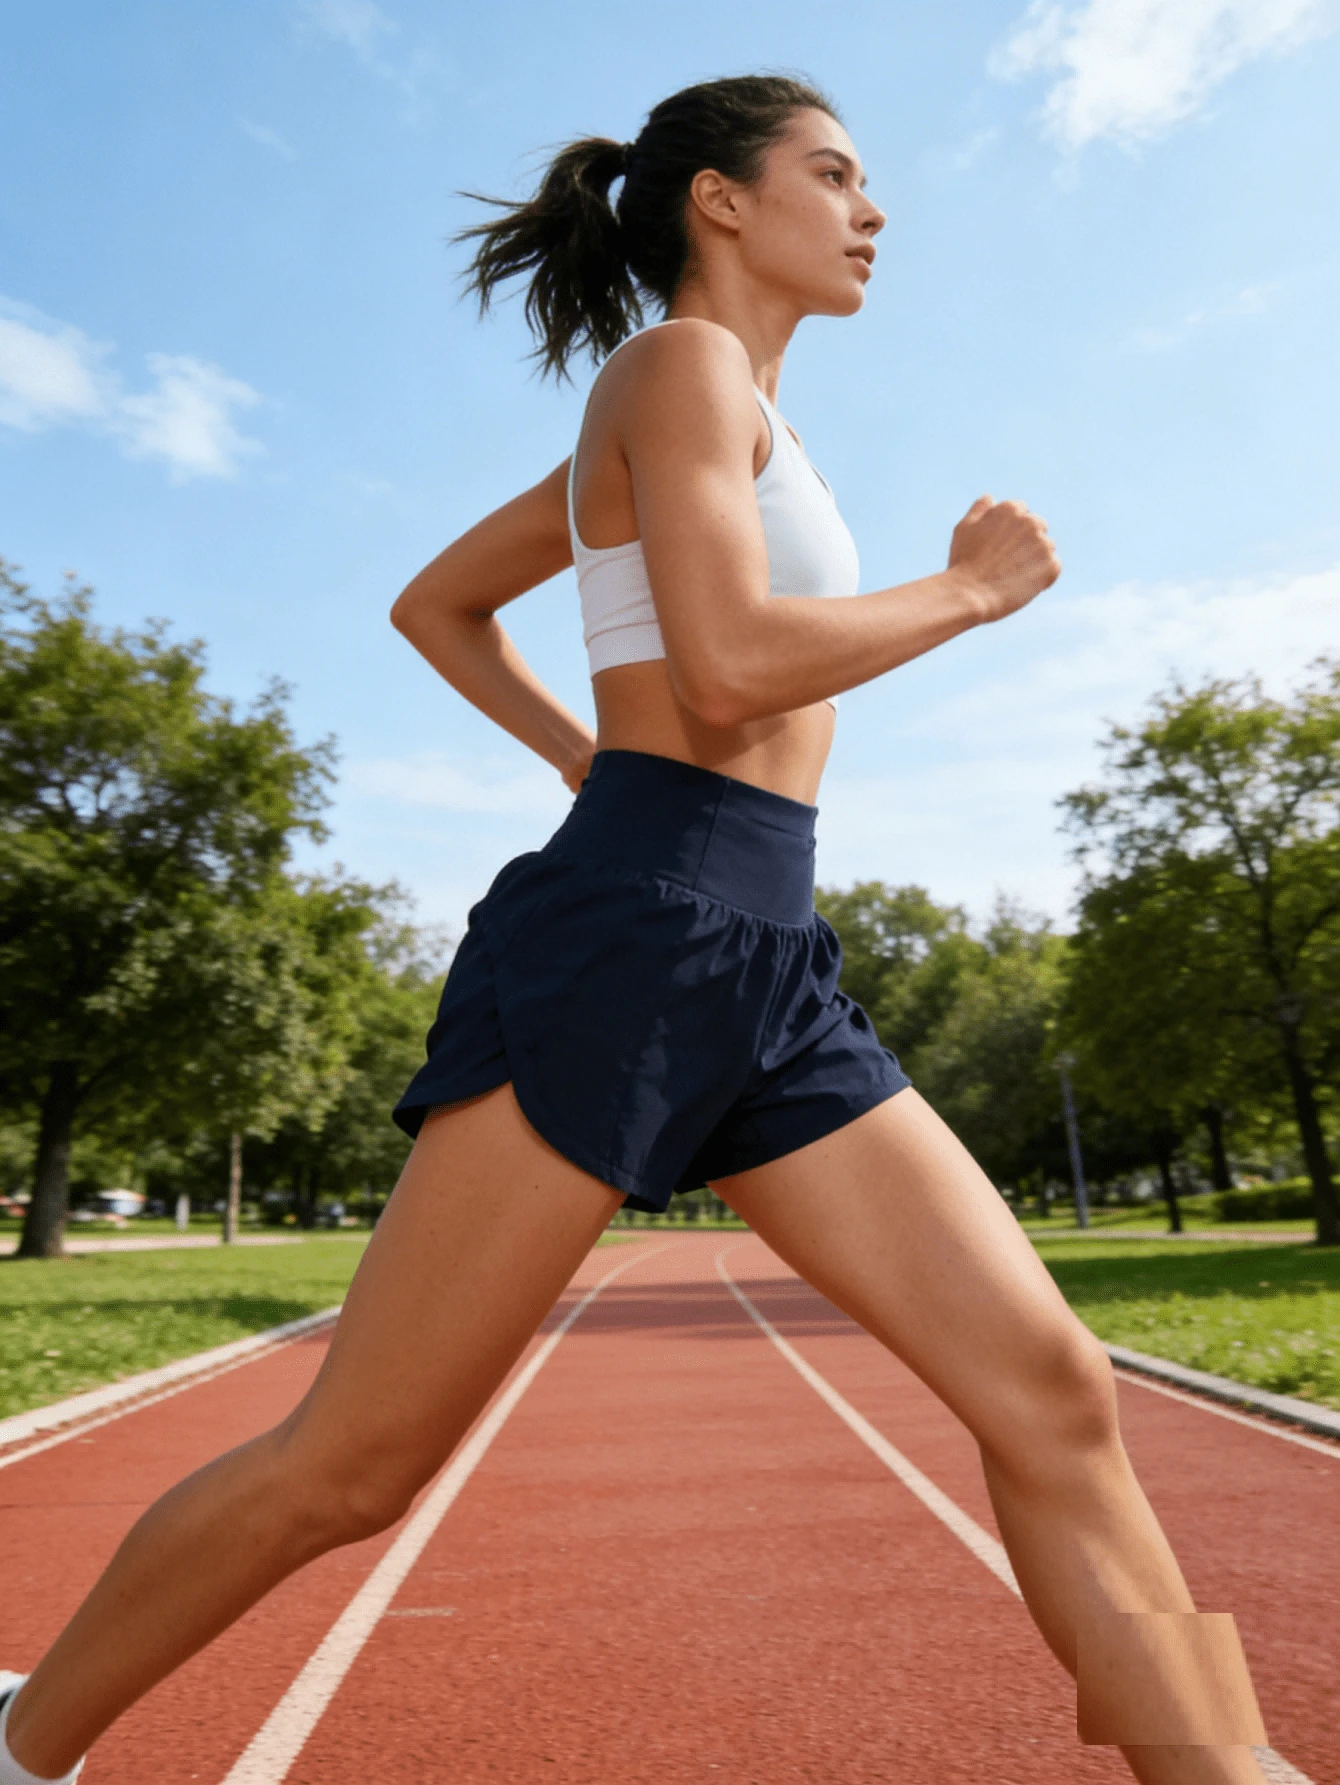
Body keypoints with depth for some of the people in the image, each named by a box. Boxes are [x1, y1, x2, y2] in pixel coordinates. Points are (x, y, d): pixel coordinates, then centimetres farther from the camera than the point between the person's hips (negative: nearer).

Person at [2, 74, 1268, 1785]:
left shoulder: (693, 419, 26)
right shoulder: (678, 361, 1)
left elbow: (434, 602, 30)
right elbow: (725, 668, -18)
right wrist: (971, 586, -2)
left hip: (772, 980, 9)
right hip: (623, 942, -9)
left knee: (1056, 1397, 2)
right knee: (347, 1468, 4)